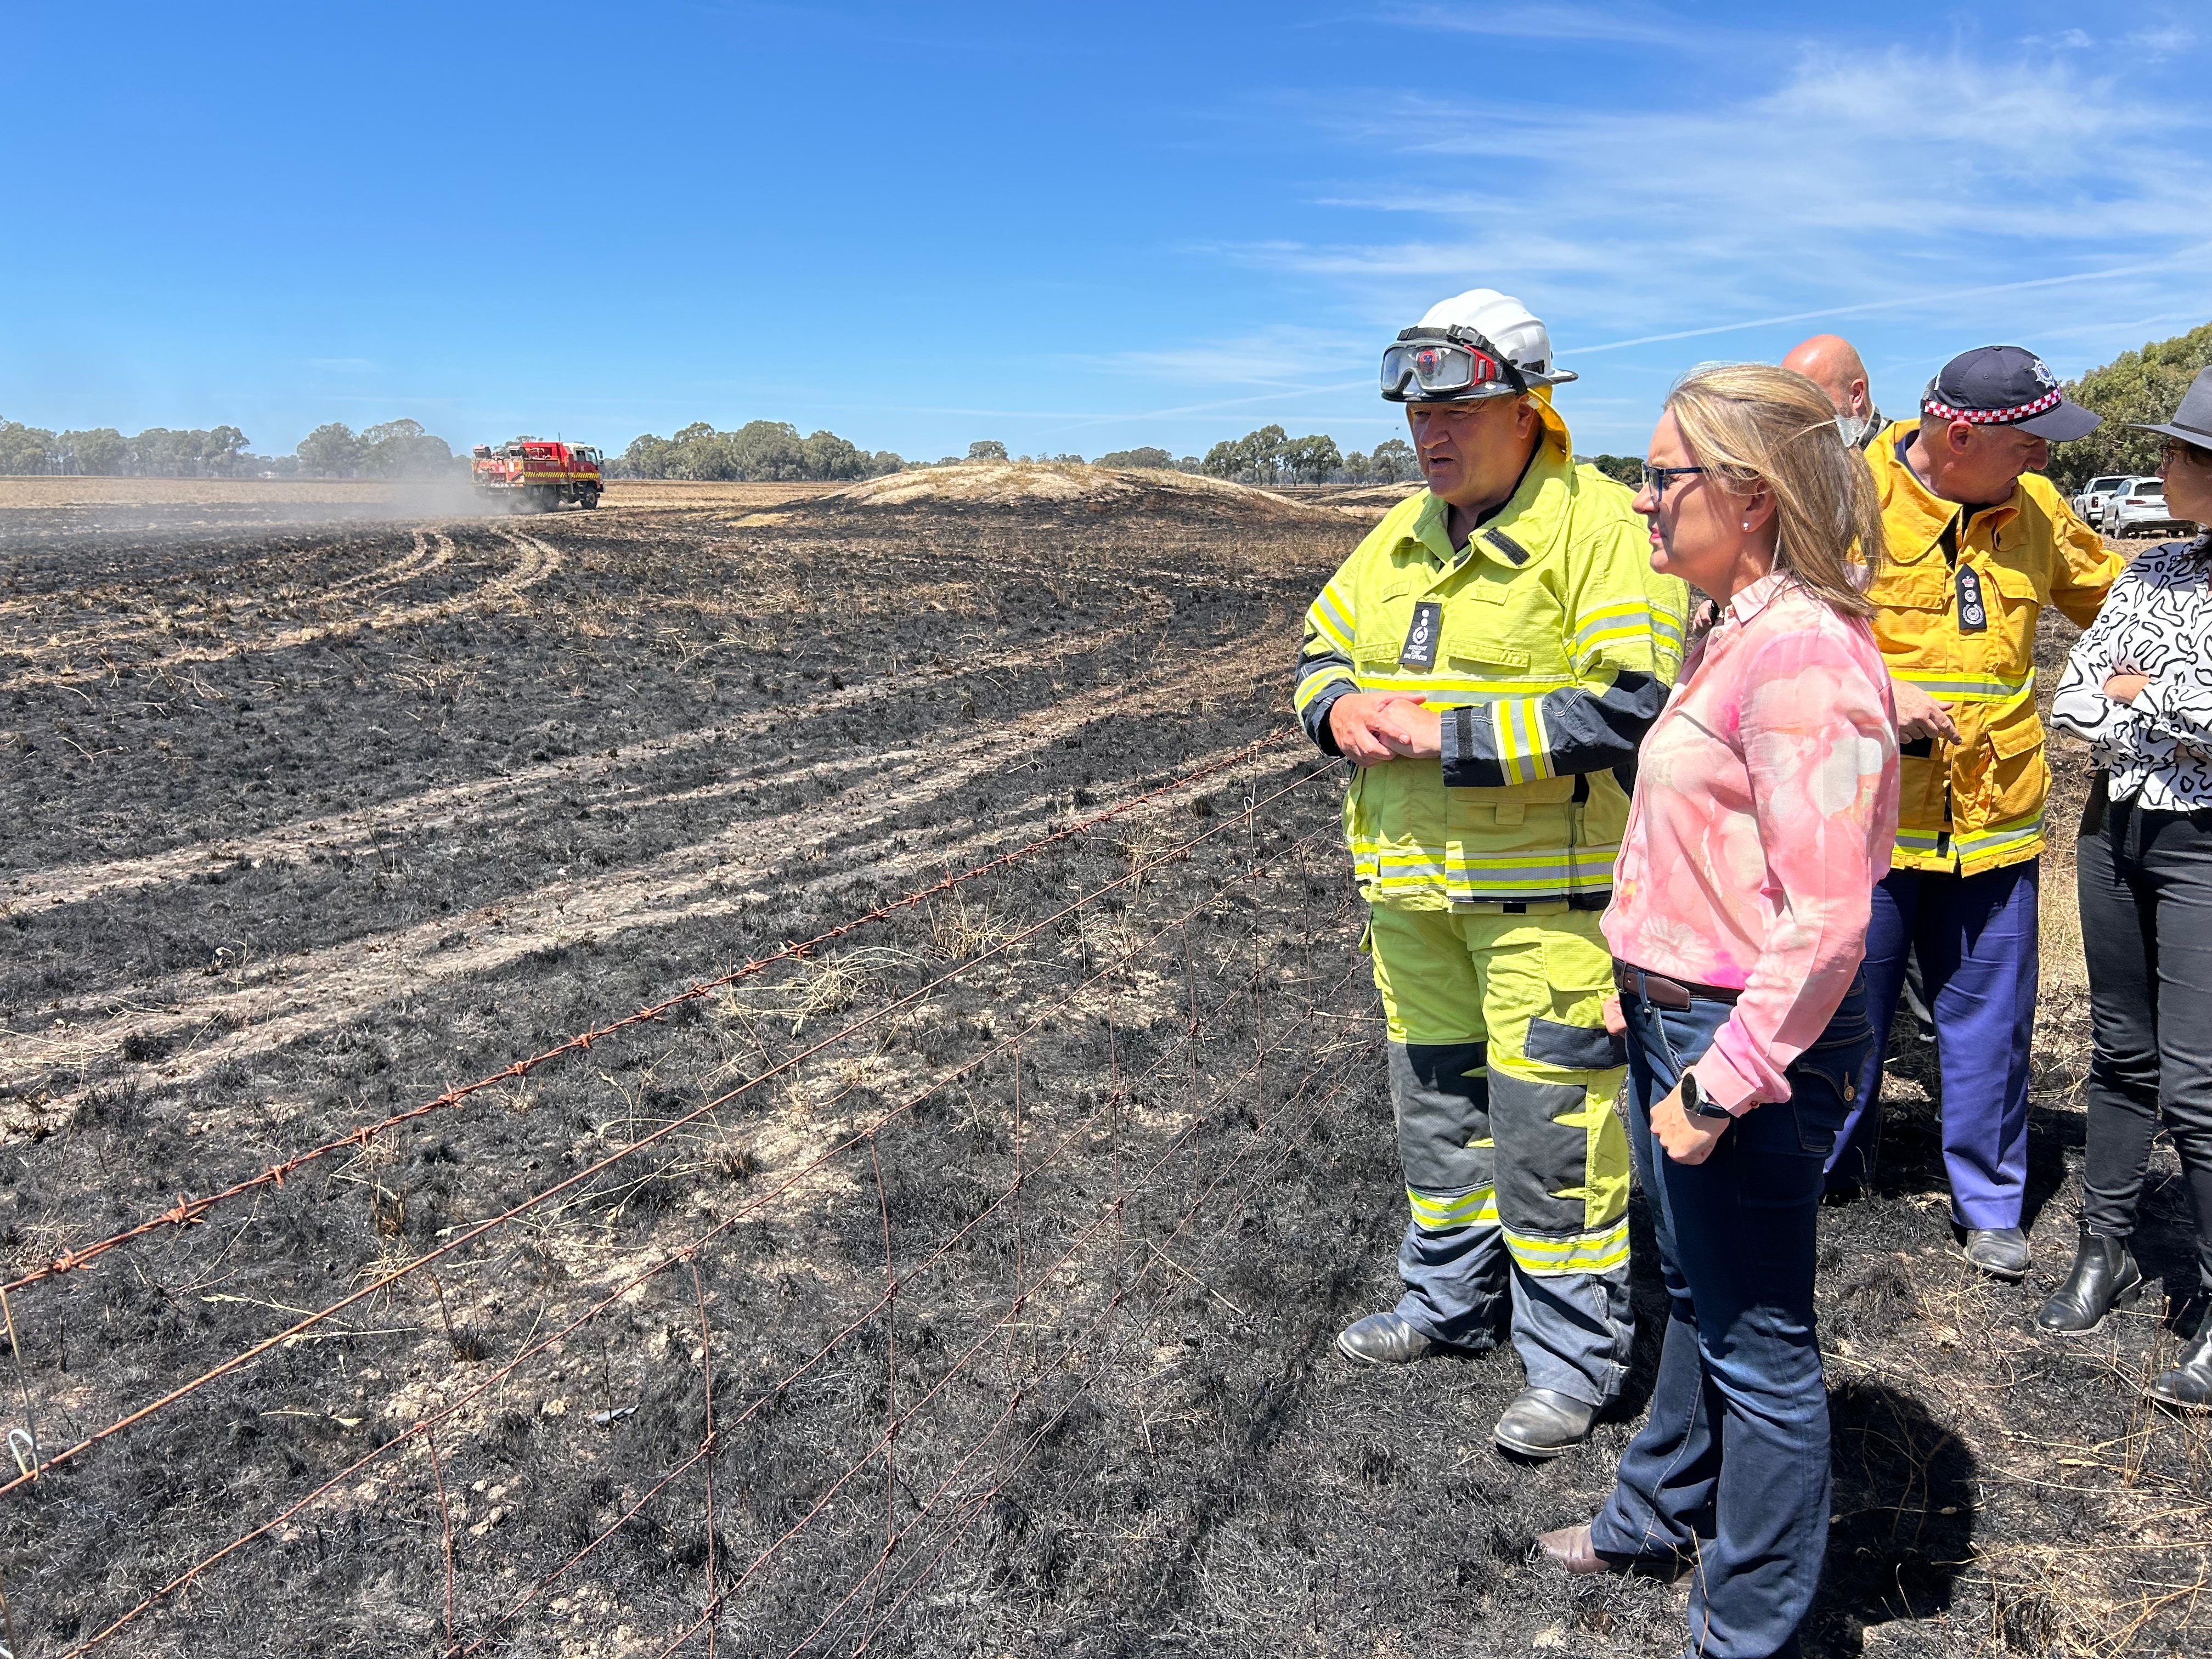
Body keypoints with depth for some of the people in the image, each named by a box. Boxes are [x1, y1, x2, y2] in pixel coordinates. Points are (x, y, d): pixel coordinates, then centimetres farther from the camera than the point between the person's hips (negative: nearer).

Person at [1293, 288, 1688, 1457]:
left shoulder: (1600, 527, -13)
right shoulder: (1400, 536, 12)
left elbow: (1629, 703, -23)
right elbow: (1322, 646, 20)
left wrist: (1452, 734, -24)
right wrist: (1339, 708, -4)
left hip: (1546, 888, -8)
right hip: (1413, 883, 8)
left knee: (1549, 1120, -1)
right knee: (1435, 1098, 20)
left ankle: (1572, 1355, 18)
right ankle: (1452, 1298, 39)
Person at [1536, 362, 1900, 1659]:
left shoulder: (1802, 652, -22)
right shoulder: (1737, 635, 9)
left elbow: (1826, 919, -25)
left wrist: (1722, 1081, -21)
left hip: (1750, 1043, -10)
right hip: (1678, 1018, 10)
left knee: (1758, 1340, 8)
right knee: (1698, 1296, 26)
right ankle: (1664, 1510, 47)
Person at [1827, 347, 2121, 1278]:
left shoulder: (2034, 507, 6)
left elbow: (2113, 595, 22)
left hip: (1995, 817, 4)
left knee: (1990, 1022, 12)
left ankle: (1988, 1204, 30)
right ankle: (1831, 1171, 34)